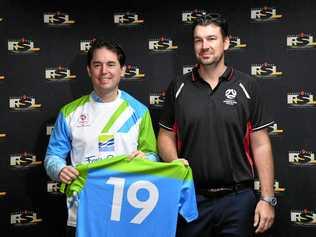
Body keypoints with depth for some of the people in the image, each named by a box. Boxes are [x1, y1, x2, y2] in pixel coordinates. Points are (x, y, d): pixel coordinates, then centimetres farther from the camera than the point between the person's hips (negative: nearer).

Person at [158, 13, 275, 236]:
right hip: (190, 197, 2)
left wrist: (268, 199, -4)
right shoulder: (178, 88, 4)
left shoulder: (247, 87, -1)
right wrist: (174, 162, -11)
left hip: (237, 197, -1)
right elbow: (166, 135, 10)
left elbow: (260, 144, -1)